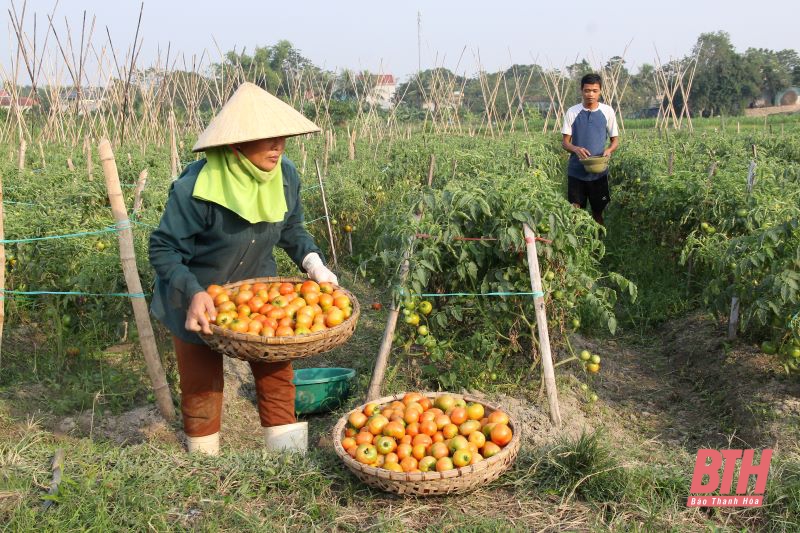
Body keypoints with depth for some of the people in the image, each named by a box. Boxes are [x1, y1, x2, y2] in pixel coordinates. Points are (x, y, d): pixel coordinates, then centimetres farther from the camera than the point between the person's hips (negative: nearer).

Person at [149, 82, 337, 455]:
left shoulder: (285, 176, -11)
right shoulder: (196, 187, -28)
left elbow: (292, 229, 7)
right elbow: (163, 249, -20)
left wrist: (312, 262, -10)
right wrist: (193, 293, -34)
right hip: (198, 300, -4)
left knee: (277, 373, 6)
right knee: (202, 389, 10)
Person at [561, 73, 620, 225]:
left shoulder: (607, 111, 1)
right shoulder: (572, 112, -1)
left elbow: (615, 140, 7)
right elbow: (565, 142, 1)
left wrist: (609, 150, -16)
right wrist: (576, 149, -21)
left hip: (599, 171, 1)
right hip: (576, 171, -1)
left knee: (597, 212, 10)